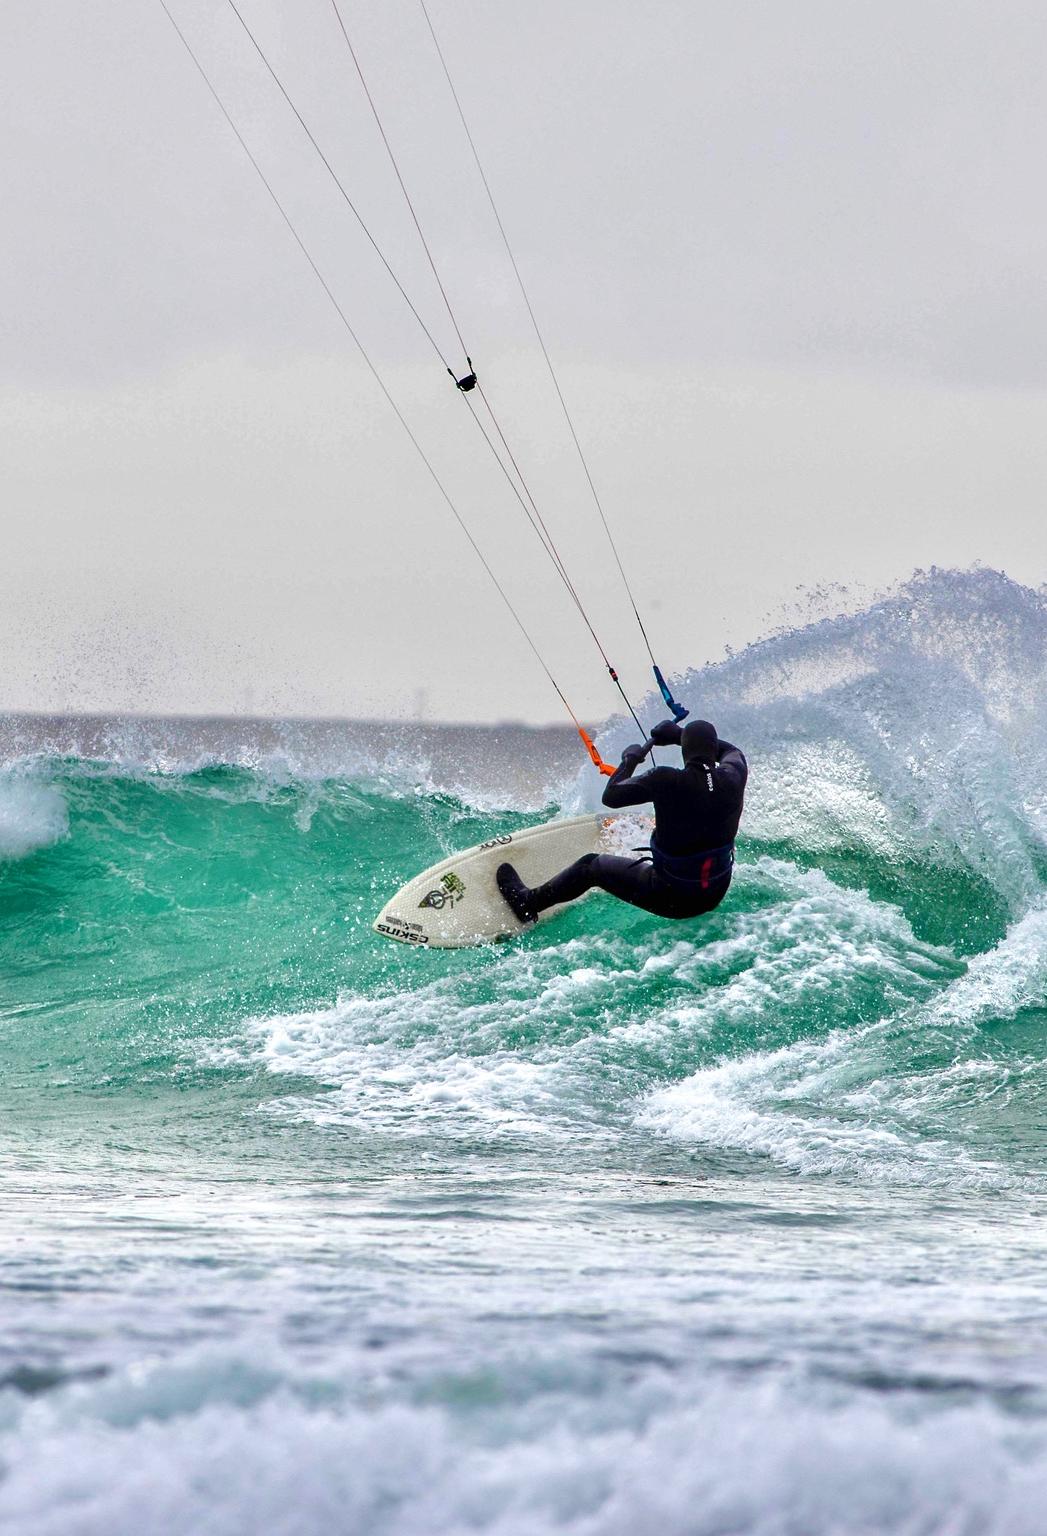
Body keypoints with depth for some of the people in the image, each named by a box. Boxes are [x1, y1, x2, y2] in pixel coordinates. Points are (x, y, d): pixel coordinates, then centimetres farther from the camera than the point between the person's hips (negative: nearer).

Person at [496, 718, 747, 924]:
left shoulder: (666, 781, -24)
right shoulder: (732, 779, -11)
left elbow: (611, 796, -10)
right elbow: (731, 752, 17)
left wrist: (629, 760, 6)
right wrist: (679, 733, 19)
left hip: (669, 898, -4)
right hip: (714, 897, 4)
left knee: (592, 865, 19)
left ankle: (528, 902, 39)